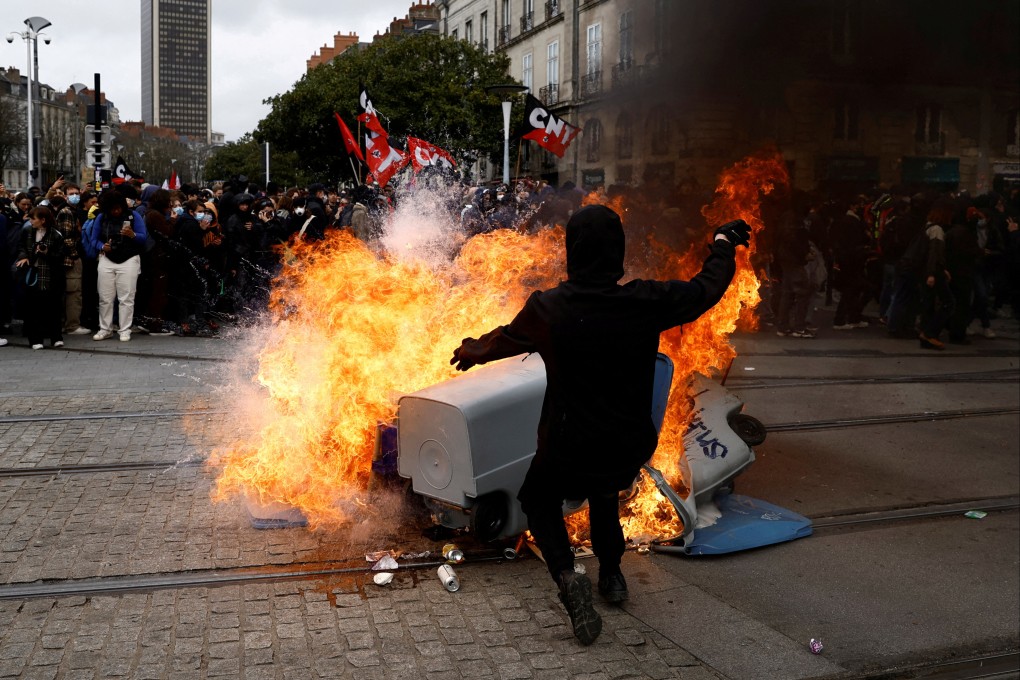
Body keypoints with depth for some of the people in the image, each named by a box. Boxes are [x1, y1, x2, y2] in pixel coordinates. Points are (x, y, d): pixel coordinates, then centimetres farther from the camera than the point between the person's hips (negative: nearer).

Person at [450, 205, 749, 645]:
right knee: (604, 493, 35)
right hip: (630, 451, 3)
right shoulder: (647, 302, -16)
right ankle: (611, 575, 44)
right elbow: (706, 289, 3)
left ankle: (566, 575, 1)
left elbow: (503, 341, 4)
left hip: (567, 452, -2)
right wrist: (724, 242, 23)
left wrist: (471, 350, 28)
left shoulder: (547, 309, -17)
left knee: (538, 500, 25)